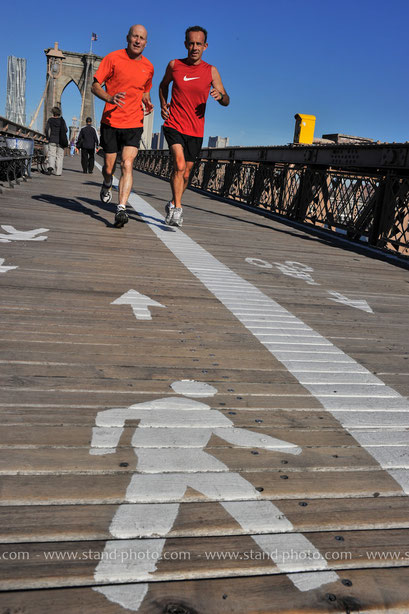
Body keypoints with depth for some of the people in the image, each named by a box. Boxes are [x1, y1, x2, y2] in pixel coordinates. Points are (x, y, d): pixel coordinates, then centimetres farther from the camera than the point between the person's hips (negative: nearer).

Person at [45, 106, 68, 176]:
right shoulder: (62, 120, -1)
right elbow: (65, 130, -1)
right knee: (59, 156, 6)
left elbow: (47, 129, -2)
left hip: (52, 140, 0)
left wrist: (48, 137, 13)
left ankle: (50, 166, -24)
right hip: (60, 141, 0)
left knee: (51, 155, 3)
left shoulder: (50, 120, 0)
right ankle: (58, 172, 4)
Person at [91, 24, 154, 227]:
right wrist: (110, 98, -22)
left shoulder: (148, 67, 8)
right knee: (108, 167, 7)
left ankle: (121, 209, -18)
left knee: (127, 165, -15)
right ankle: (107, 185, 43)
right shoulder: (113, 58, -2)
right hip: (111, 121, -1)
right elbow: (95, 86, -2)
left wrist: (147, 103, 4)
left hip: (134, 124, 1)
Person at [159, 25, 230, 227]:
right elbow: (163, 85, 22)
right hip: (174, 125, -2)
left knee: (186, 173, 10)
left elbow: (226, 101, 1)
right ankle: (177, 208, -18)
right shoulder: (174, 65, 2)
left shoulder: (211, 71, 1)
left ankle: (173, 205, 32)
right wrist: (163, 103, 5)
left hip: (195, 131, 2)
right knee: (179, 165, -23)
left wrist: (220, 96, -22)